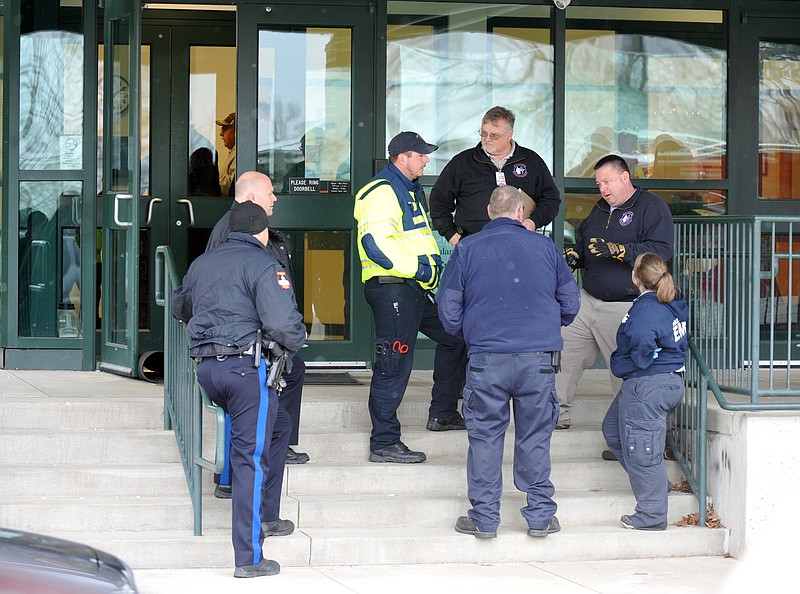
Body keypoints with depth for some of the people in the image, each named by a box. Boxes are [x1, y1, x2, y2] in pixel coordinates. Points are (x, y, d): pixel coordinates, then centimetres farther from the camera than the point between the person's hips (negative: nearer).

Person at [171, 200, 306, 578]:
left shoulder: (202, 263, 17)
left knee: (277, 424, 26)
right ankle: (249, 558, -7)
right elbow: (281, 322, -17)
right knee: (251, 458, -5)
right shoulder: (262, 264, -5)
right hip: (244, 366, -8)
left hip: (206, 369, 8)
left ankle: (265, 517, 27)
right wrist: (296, 341, 4)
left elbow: (179, 307, 34)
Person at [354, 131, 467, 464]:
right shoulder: (381, 192, -13)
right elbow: (376, 244, -24)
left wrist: (433, 265, 17)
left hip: (415, 287, 10)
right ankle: (384, 443, -3)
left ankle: (442, 413, 27)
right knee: (393, 366, -8)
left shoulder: (411, 190, 20)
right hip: (390, 288, -10)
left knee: (455, 336, 17)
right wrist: (420, 268, -21)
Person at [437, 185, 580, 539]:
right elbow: (570, 301, 12)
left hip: (487, 358, -1)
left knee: (485, 437, 6)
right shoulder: (544, 247, 6)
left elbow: (448, 309, 4)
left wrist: (465, 334, 24)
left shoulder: (467, 249, 3)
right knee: (535, 437, 8)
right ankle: (540, 516, 12)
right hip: (539, 358, 1)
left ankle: (484, 519, 8)